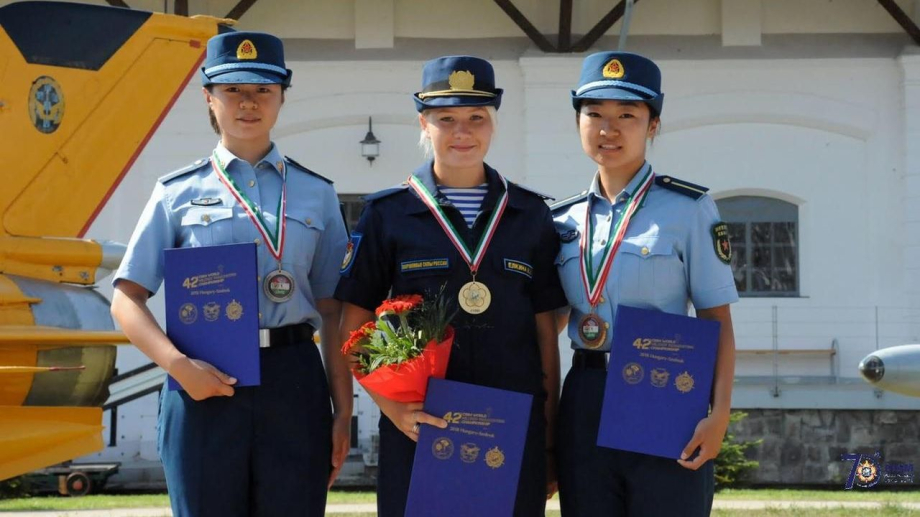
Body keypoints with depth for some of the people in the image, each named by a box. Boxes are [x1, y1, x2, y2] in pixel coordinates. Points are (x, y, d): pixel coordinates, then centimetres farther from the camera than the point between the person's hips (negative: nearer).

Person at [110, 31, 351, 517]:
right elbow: (127, 300, 2)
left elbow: (332, 312, 9)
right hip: (204, 385, -1)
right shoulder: (178, 193, 6)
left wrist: (343, 412, 5)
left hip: (294, 384, 1)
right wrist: (179, 365, -14)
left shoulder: (316, 194, 10)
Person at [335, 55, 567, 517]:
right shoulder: (387, 214, 3)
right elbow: (354, 328, 3)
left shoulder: (531, 215, 8)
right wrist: (389, 404, -11)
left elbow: (545, 331, 9)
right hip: (418, 427, -1)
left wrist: (550, 435, 7)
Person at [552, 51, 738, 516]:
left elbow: (717, 321, -5)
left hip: (665, 402, -4)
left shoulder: (688, 209, -3)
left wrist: (719, 413, -16)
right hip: (585, 405, 4)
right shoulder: (564, 220, 10)